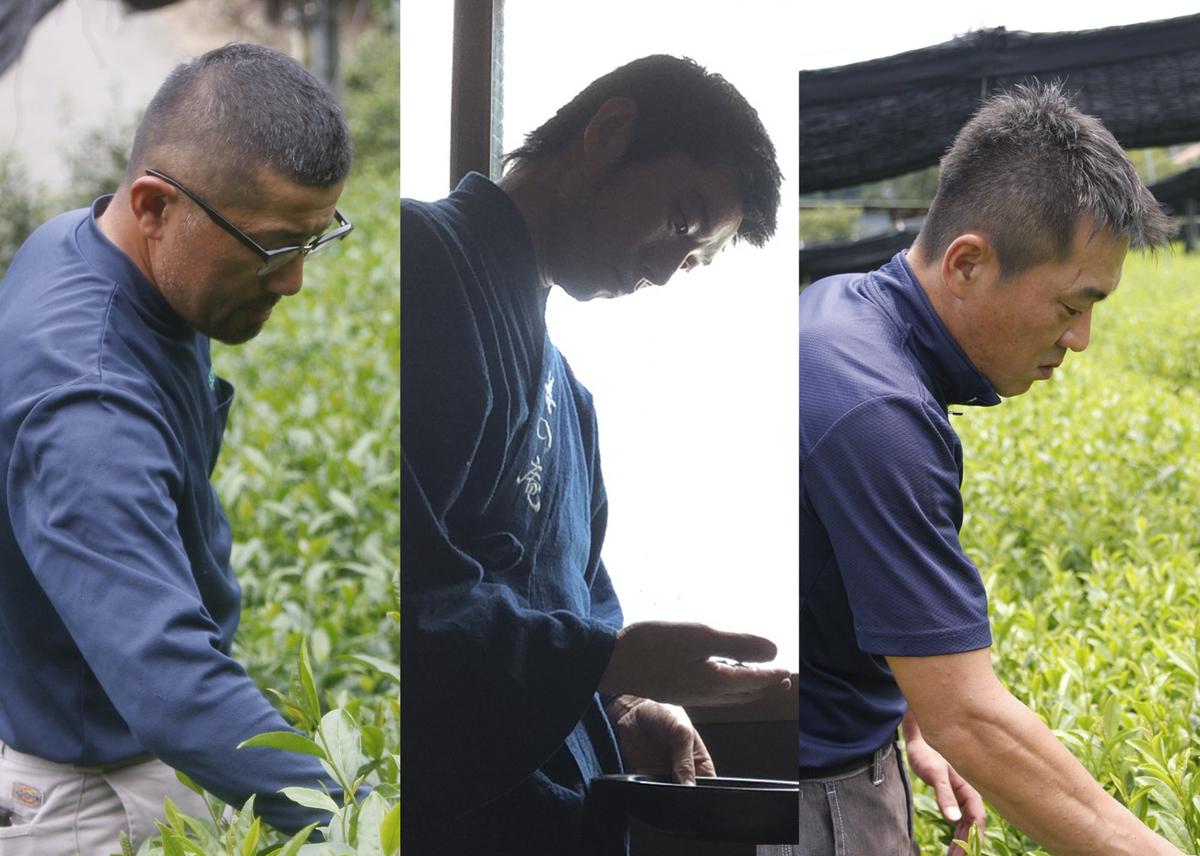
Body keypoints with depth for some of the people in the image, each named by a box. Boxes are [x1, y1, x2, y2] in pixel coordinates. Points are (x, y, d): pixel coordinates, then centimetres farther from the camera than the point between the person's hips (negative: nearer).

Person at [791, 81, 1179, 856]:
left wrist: (914, 723, 17)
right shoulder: (874, 412, -30)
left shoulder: (845, 306, 0)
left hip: (850, 743, 10)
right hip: (811, 792, -10)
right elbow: (970, 718, -30)